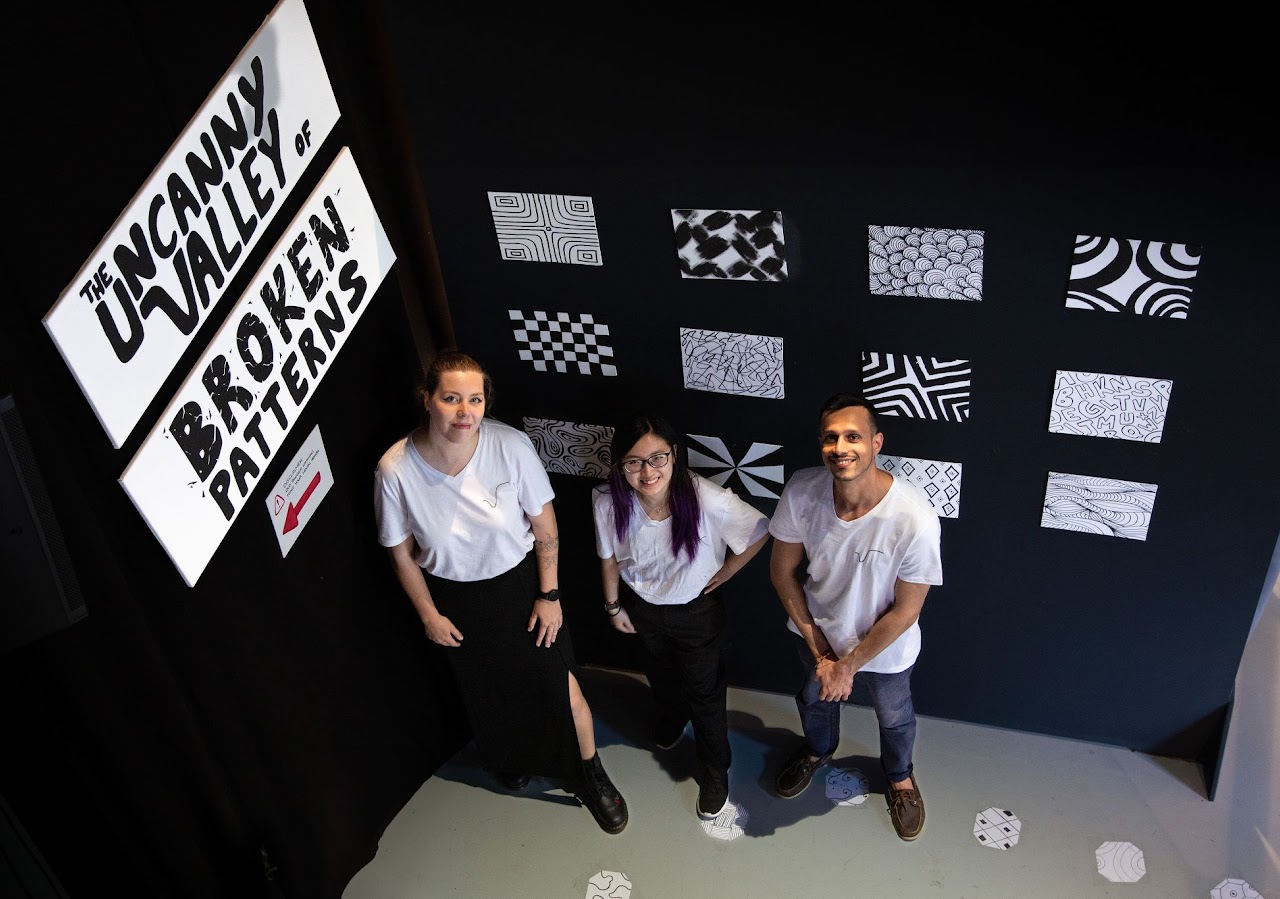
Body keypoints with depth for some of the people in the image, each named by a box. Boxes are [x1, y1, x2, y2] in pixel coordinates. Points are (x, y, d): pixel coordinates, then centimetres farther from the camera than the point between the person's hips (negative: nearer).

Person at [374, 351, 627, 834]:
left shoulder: (512, 446, -26)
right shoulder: (395, 469, -25)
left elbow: (544, 526, -11)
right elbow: (402, 553, -9)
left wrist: (549, 595, -7)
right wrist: (429, 615, -2)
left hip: (520, 581, -1)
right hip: (454, 598, 1)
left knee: (560, 680, 7)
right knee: (487, 688, 23)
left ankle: (590, 774, 36)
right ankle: (511, 758, 57)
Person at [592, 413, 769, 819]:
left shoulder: (708, 500, -39)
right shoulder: (608, 502, -30)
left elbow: (760, 533, -20)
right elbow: (609, 557, -9)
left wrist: (726, 571, -10)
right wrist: (613, 606, 4)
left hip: (698, 610, -3)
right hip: (644, 608, 3)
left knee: (706, 694, 16)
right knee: (661, 677, 32)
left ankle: (714, 773, 44)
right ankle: (671, 715, 68)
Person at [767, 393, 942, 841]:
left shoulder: (915, 518, -37)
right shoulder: (802, 491, -29)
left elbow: (906, 610, -24)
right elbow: (782, 571, -13)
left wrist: (850, 664, -15)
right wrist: (819, 651, -11)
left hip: (885, 646, -2)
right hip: (817, 629, 3)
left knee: (894, 717, 27)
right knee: (815, 698, 32)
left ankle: (899, 776, 61)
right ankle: (818, 749, 66)